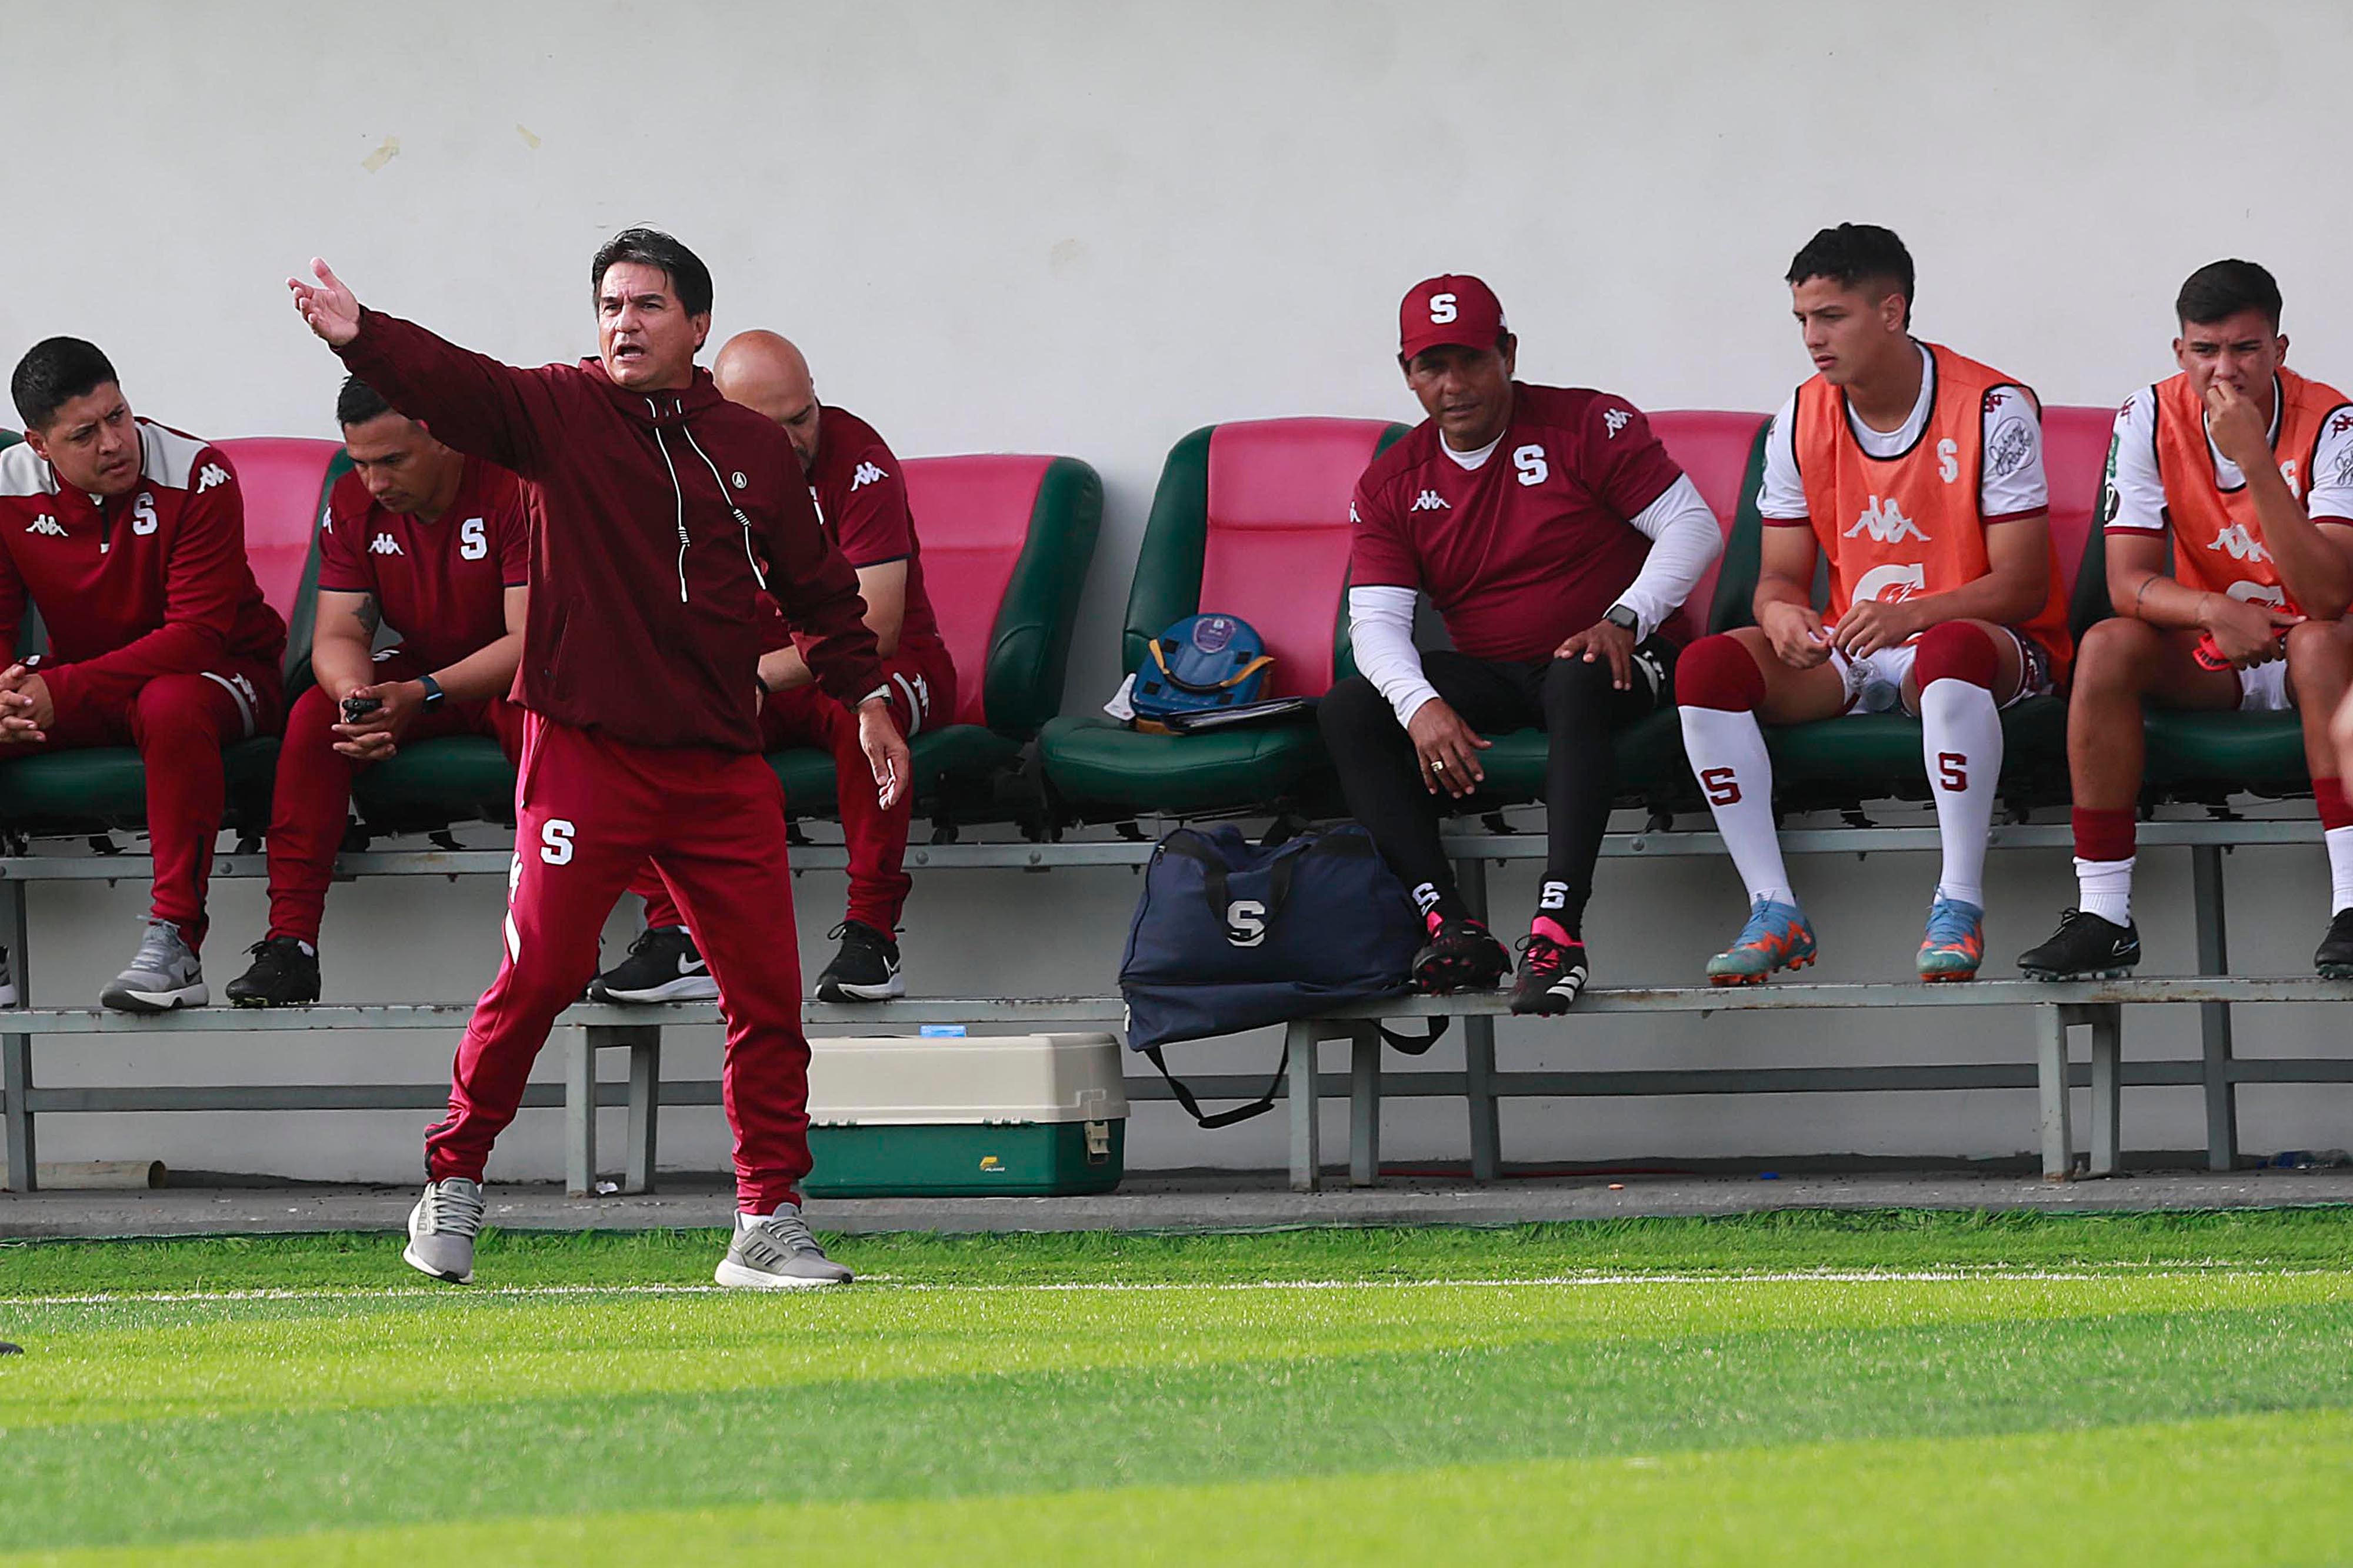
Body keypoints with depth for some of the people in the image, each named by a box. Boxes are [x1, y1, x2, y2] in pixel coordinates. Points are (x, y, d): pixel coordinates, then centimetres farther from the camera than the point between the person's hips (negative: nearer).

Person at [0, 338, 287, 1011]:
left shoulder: (198, 477, -21)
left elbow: (197, 635, -26)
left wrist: (62, 692, -35)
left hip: (221, 673, -5)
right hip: (83, 686, 5)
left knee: (173, 705, -39)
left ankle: (173, 944, -40)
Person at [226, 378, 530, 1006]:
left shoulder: (513, 488, -23)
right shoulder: (353, 503, -6)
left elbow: (530, 639, -27)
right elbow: (338, 635, -7)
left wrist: (421, 695, -40)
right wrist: (356, 695, -33)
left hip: (507, 675, -5)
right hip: (417, 674, 5)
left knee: (536, 718, -39)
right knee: (315, 716, -23)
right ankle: (289, 945, -25)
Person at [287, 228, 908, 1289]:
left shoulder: (756, 450, 11)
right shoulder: (558, 413, 1)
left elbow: (815, 584, 21)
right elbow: (453, 386, -16)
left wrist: (864, 694, 18)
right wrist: (359, 338, -34)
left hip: (721, 766, 3)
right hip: (584, 752, -3)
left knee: (767, 992, 2)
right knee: (541, 972, -9)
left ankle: (769, 1223, 11)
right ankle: (452, 1186, 8)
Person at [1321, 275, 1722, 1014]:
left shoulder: (1589, 425, -5)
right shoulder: (1390, 485, 6)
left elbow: (1693, 526, -8)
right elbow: (1376, 620, -3)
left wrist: (1622, 621, -23)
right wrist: (1421, 705, -24)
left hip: (1611, 661, -5)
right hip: (1491, 677, 5)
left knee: (1574, 684, -40)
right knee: (1347, 712, -18)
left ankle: (1559, 929, -50)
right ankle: (1450, 926, -32)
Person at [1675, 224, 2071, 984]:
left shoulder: (1992, 409, -11)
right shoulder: (1800, 422, 5)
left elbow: (2024, 585, -13)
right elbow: (1781, 574, 8)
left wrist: (1910, 614, -30)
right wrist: (1781, 613, -19)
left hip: (1985, 642, -5)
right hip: (1847, 651, 5)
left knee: (1951, 651, -42)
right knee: (1710, 663, -21)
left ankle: (1960, 907, -37)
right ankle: (1774, 911, -23)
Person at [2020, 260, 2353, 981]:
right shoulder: (2151, 419, -8)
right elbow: (2128, 582, -12)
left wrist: (2255, 460, -35)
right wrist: (2213, 611, -34)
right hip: (2210, 663, 3)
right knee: (2108, 646, -25)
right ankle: (2102, 915, -25)